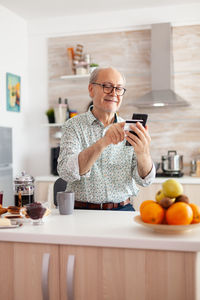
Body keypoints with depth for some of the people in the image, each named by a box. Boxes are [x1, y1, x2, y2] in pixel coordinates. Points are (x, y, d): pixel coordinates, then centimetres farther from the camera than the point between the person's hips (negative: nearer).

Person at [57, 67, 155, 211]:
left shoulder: (129, 130, 6)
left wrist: (143, 153, -26)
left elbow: (145, 179, -3)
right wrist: (102, 143, -31)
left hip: (122, 210, 1)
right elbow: (66, 172, -17)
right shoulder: (73, 126, -1)